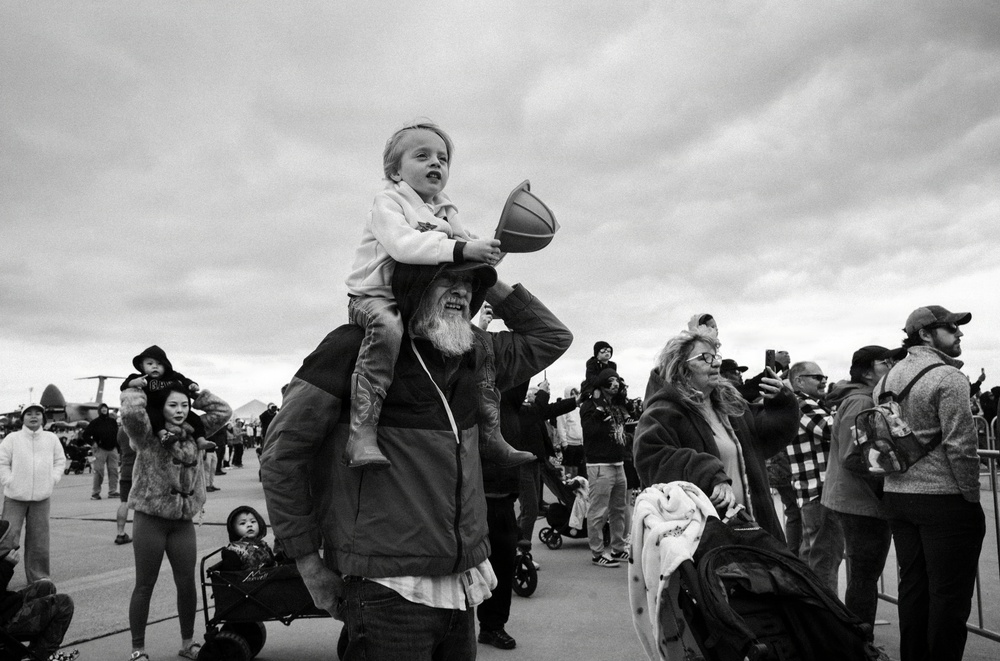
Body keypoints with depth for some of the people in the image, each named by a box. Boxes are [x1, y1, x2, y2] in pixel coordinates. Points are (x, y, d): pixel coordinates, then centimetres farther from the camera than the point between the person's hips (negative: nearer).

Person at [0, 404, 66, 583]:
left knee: (39, 539, 6)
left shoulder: (51, 439, 8)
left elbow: (60, 461, 15)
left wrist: (52, 480, 4)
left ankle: (38, 576, 16)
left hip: (41, 497, 2)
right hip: (15, 497, -2)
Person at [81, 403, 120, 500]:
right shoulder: (95, 422, 0)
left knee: (113, 471, 3)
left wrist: (117, 446, 10)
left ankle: (112, 491, 8)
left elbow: (117, 434, 19)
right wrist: (92, 443, -11)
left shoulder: (112, 421, 13)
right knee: (98, 472, -7)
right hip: (100, 449, -4)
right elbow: (85, 435, 0)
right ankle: (95, 493, 0)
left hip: (112, 449, 4)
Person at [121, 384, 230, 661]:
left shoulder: (194, 433, 8)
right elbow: (131, 412, -27)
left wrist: (196, 392, 8)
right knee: (145, 585, 5)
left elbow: (223, 410, 9)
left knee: (188, 584, 8)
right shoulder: (148, 434, -8)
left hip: (183, 521, 5)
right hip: (150, 518, -4)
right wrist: (135, 389, -9)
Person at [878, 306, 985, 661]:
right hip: (944, 498, -7)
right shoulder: (948, 377, -13)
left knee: (912, 585, 15)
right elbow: (960, 446, -17)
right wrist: (972, 498, -7)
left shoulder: (887, 377, 9)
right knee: (950, 592, 3)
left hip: (896, 496, 7)